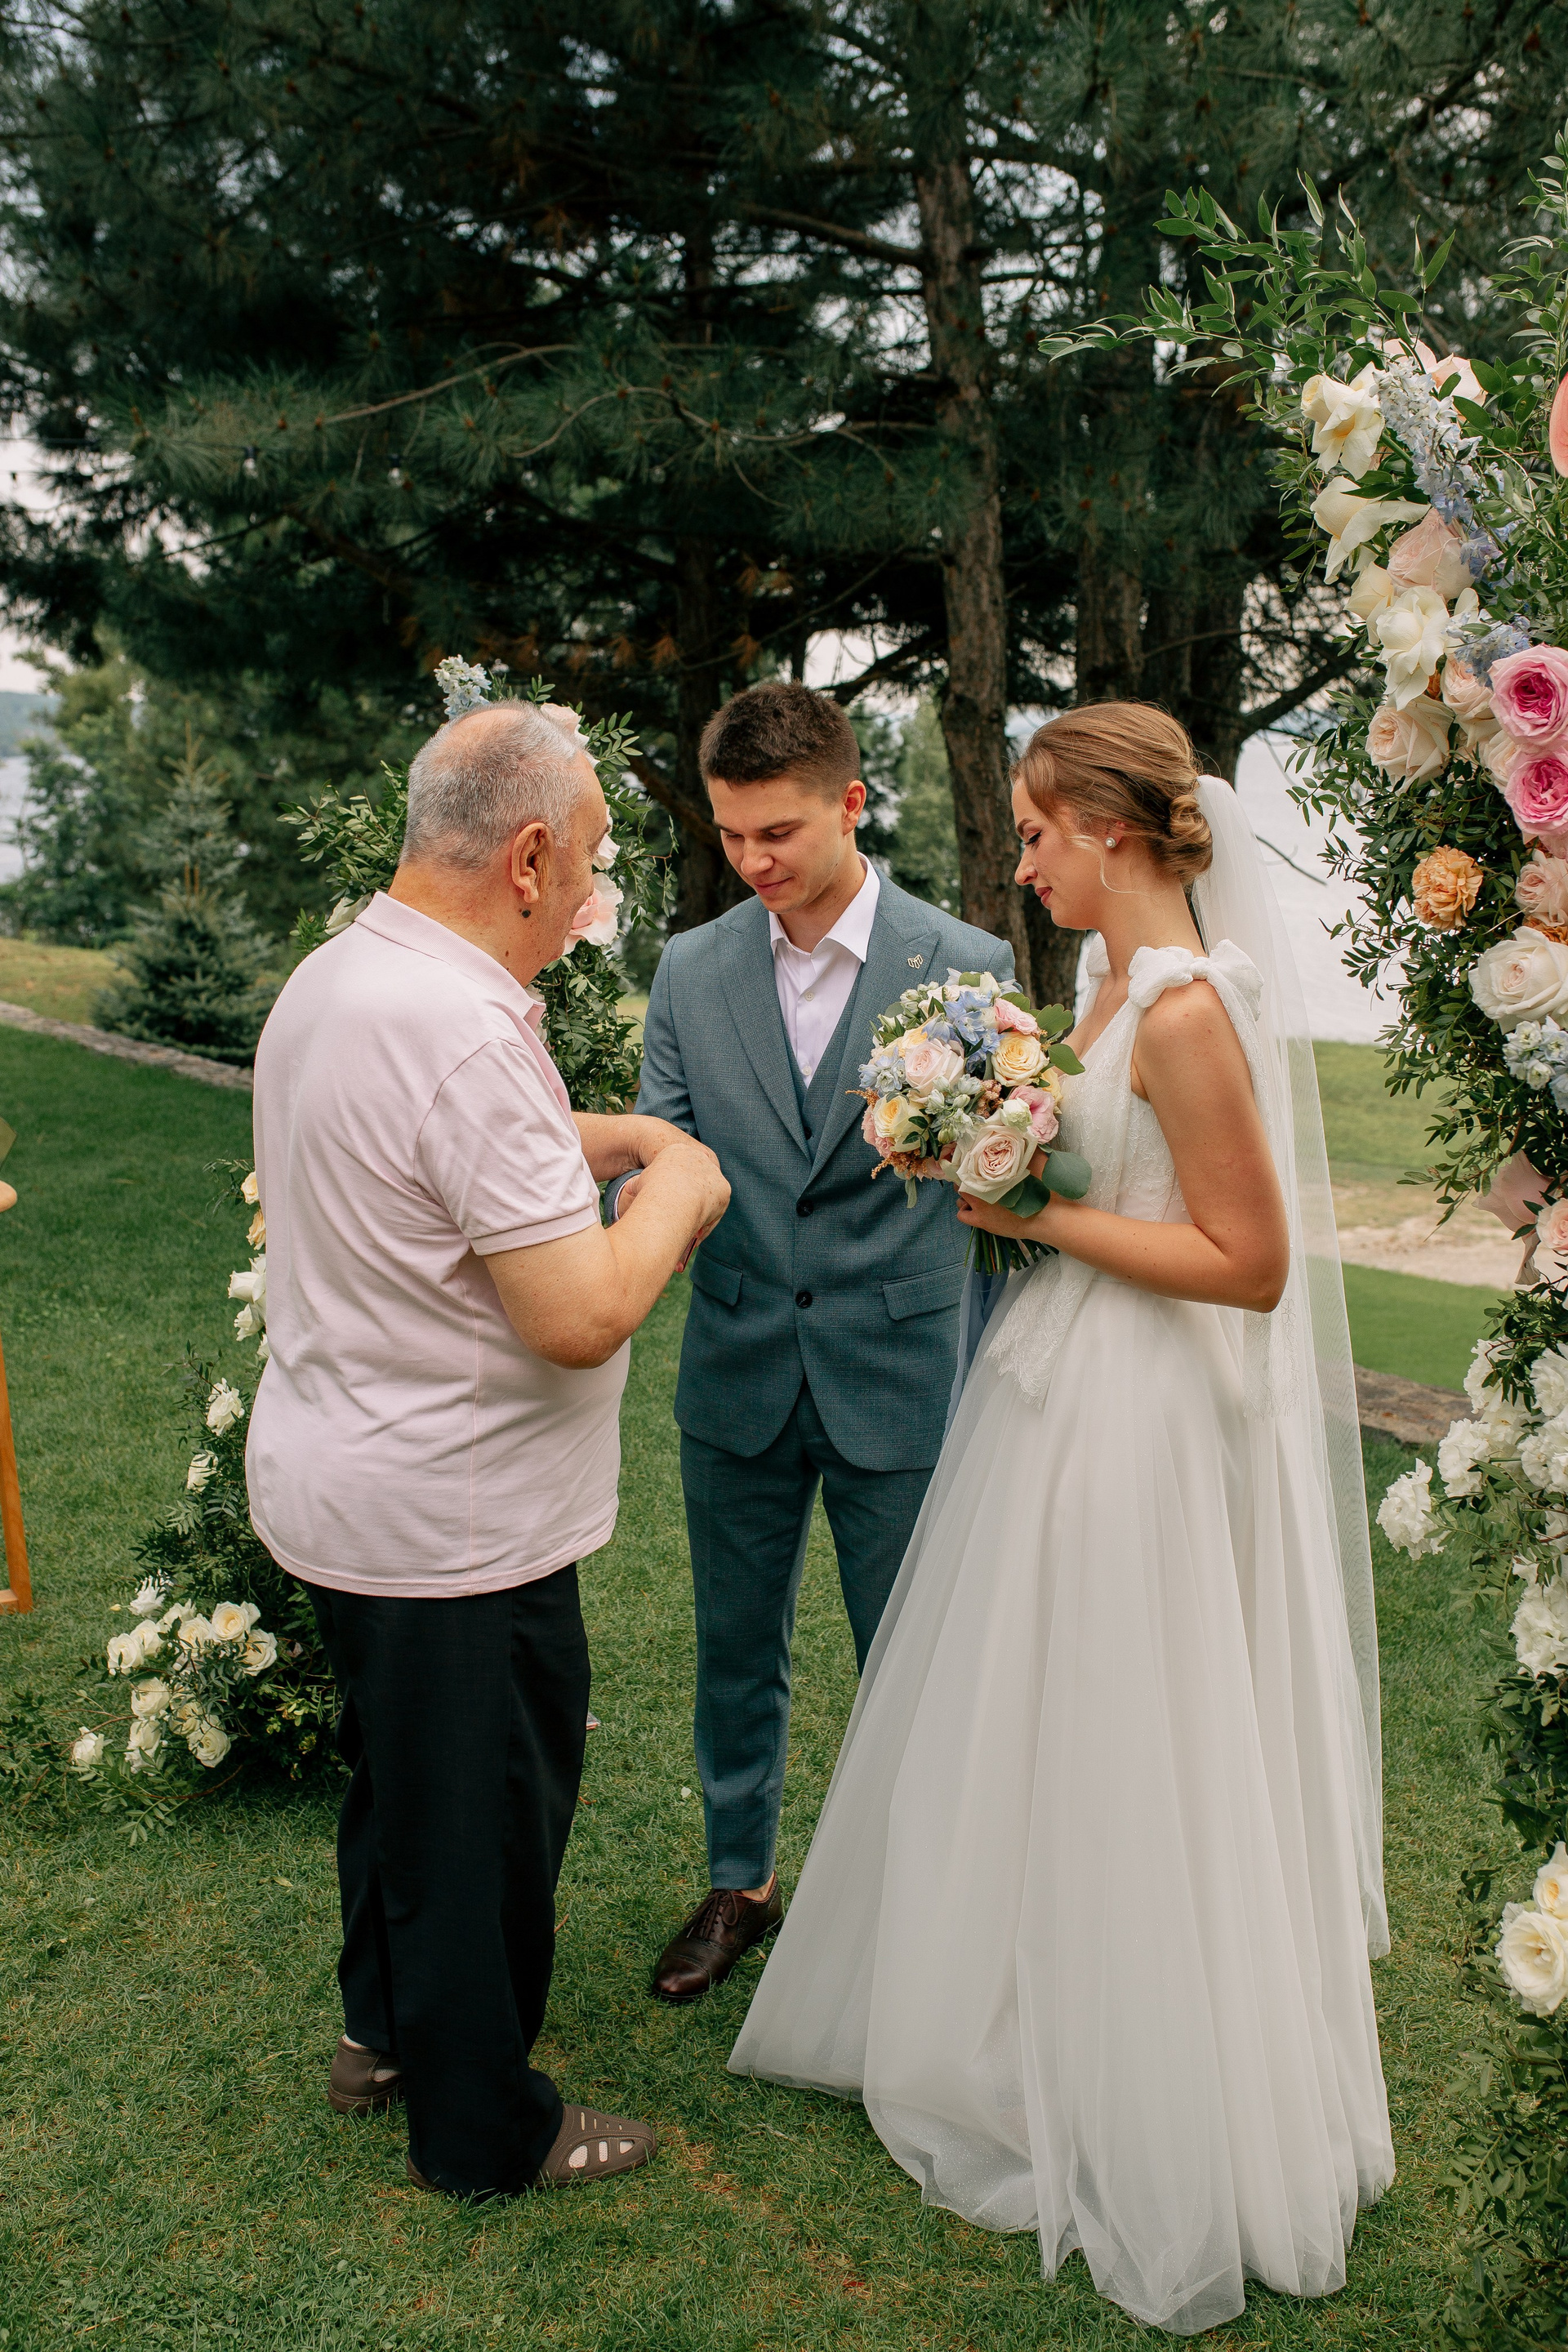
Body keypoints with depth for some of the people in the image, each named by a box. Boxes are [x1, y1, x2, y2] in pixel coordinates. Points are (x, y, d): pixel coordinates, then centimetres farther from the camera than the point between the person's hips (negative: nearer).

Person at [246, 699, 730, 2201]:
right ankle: (482, 2126, 32)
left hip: (333, 1477, 10)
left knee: (398, 1768, 27)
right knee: (484, 1810, 10)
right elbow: (581, 1317, -28)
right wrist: (676, 1192, -11)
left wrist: (595, 1137, 13)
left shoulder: (333, 975, 4)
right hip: (449, 1518, -10)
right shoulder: (463, 1031, -28)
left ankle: (385, 2025, 48)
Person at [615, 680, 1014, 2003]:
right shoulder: (691, 971, 2)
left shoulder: (968, 967, -8)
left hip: (896, 1380, -3)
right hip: (736, 1378, 3)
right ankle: (742, 1881, 41)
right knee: (737, 1655, 18)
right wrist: (647, 1201, -19)